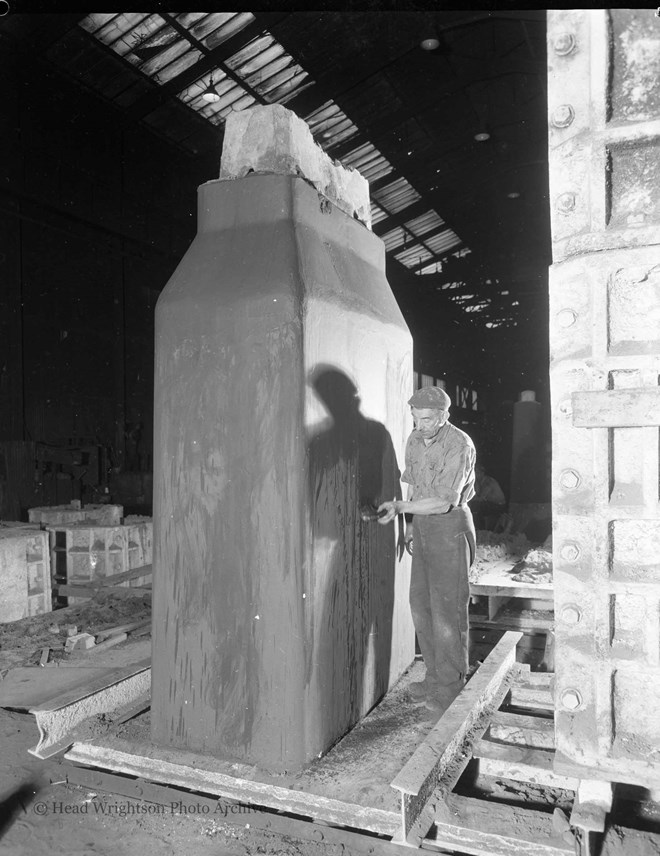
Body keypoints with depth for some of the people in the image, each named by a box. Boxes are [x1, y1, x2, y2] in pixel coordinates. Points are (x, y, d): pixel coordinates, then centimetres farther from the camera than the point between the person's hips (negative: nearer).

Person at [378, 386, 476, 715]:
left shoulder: (459, 446, -19)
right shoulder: (414, 440, 6)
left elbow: (443, 502, -25)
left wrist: (399, 507, -30)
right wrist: (411, 524, 16)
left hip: (450, 525, -8)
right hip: (423, 524, 8)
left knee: (447, 608, -3)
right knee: (421, 603, 12)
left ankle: (450, 686, 10)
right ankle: (434, 675, 25)